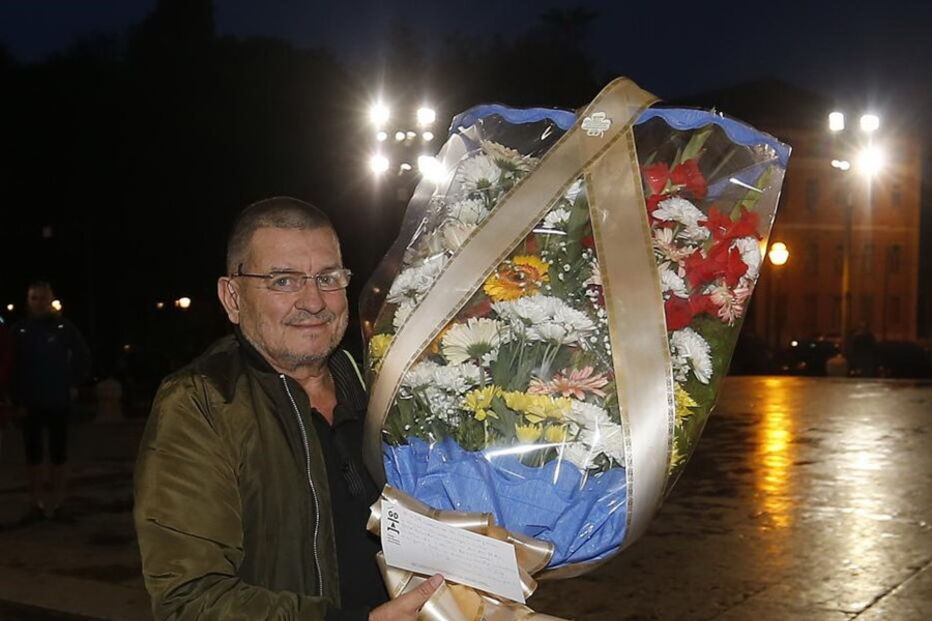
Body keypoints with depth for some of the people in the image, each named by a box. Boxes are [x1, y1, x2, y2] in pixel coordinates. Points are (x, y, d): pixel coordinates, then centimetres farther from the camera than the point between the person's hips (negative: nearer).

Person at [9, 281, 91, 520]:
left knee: (58, 453, 5)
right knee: (32, 454, 5)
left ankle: (56, 502, 12)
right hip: (29, 403, 2)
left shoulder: (64, 327, -3)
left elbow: (83, 357, 6)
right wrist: (17, 401, -6)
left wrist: (73, 384, 1)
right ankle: (38, 503, 13)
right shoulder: (19, 330, -1)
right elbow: (13, 368, -1)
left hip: (57, 401, -2)